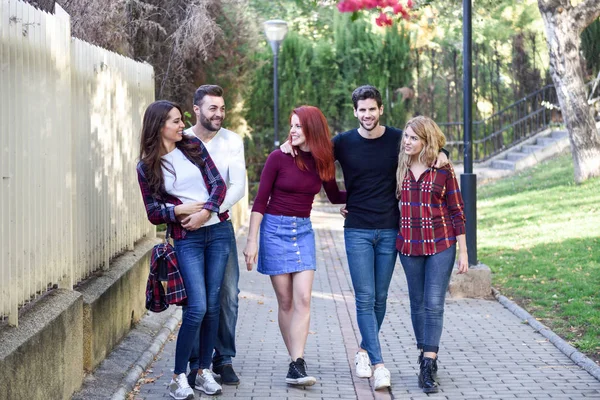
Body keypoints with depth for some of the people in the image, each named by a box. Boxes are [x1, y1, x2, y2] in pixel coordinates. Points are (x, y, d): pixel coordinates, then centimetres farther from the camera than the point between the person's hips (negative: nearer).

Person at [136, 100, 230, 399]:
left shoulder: (193, 147, 6)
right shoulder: (147, 167, 0)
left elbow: (218, 184, 1)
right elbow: (153, 212, 1)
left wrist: (206, 211, -14)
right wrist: (180, 210, -15)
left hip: (218, 231, 3)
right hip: (187, 239, -3)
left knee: (212, 305, 4)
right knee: (197, 307, -13)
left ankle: (205, 371, 15)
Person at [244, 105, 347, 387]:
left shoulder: (322, 162, 3)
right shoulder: (279, 158, -7)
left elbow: (335, 197, 20)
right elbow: (260, 201, -5)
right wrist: (252, 241, -8)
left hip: (303, 231, 3)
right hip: (275, 229, -3)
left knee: (302, 300, -10)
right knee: (286, 302, 0)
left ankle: (296, 367, -14)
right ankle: (296, 361, 8)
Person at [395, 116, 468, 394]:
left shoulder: (443, 170, -5)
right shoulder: (399, 168, 4)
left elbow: (457, 212, -2)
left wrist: (463, 251, -4)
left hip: (440, 245, -4)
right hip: (409, 245, 4)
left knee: (434, 304, -8)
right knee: (418, 303, 11)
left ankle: (428, 366, -10)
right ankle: (426, 355, 23)